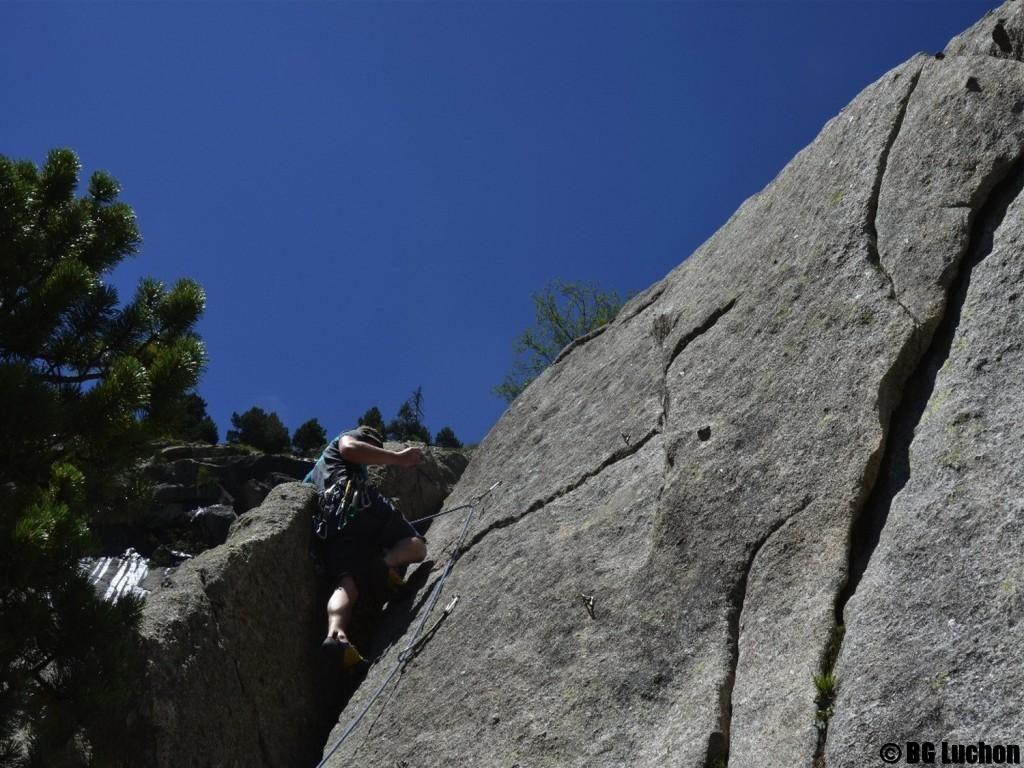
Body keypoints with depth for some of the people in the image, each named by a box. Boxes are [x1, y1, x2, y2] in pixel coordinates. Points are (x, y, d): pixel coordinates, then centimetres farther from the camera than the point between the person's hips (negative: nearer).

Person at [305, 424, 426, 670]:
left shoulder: (313, 474, 46)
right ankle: (386, 563, -30)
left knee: (346, 582, -15)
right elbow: (349, 448, 0)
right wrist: (397, 458, -2)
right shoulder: (350, 437, 25)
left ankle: (335, 633, -46)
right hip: (357, 500, -5)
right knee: (416, 545, 4)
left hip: (331, 525, 5)